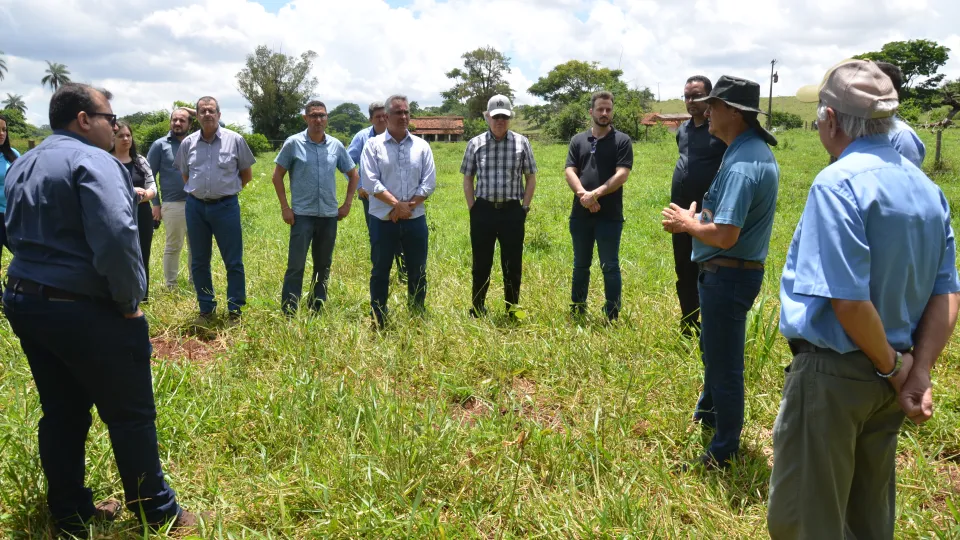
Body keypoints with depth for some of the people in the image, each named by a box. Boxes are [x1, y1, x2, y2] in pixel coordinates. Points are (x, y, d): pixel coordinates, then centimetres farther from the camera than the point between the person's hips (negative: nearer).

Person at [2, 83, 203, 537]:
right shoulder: (92, 161, -16)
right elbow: (116, 238, -28)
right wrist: (128, 302, -18)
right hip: (84, 310, -9)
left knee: (62, 413, 17)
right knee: (131, 415, 5)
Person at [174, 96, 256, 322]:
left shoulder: (235, 140, -3)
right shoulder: (188, 143, 4)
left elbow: (247, 174, 6)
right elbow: (185, 175, 18)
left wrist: (227, 189, 10)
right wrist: (197, 191, 12)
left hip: (226, 206, -3)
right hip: (196, 206, 3)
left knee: (233, 262, 0)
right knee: (199, 262, 10)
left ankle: (235, 310, 10)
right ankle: (206, 309, 22)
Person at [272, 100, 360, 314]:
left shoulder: (336, 145, 4)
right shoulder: (293, 143, -4)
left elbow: (354, 175, 15)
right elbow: (277, 176, 2)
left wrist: (347, 204, 8)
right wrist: (284, 207, -5)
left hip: (329, 215, 3)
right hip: (302, 215, -3)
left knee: (323, 267, 11)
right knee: (295, 267, -5)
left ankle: (317, 311, 23)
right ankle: (288, 314, 1)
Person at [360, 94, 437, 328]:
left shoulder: (421, 146, 6)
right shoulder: (373, 145, -1)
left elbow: (429, 182, 1)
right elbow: (370, 181, -10)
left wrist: (408, 205, -11)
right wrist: (396, 204, -16)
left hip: (415, 219, 2)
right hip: (383, 220, -2)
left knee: (418, 271, 9)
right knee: (380, 271, 6)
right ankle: (378, 322, 17)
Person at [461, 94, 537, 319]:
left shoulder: (522, 143, 1)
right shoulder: (475, 144, 2)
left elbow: (531, 178, 7)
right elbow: (468, 179, 9)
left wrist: (524, 208, 0)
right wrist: (472, 209, 2)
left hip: (512, 211, 0)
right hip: (483, 210, 0)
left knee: (513, 265, 6)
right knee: (481, 264, 7)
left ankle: (513, 311, 19)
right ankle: (477, 311, 20)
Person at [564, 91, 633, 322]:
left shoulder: (622, 140, 0)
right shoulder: (578, 140, 10)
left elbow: (622, 175, -11)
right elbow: (570, 171, 1)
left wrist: (596, 194, -19)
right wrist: (583, 194, -16)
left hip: (610, 215, -3)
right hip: (580, 214, 4)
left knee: (610, 267, 1)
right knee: (580, 266, 14)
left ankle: (612, 317, 9)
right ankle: (577, 312, 26)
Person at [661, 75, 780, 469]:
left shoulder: (741, 164, -25)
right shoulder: (758, 151, 9)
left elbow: (725, 236, -31)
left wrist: (687, 222, -13)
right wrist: (694, 219, 2)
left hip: (727, 274, -11)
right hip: (740, 270, 11)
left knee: (723, 362, 3)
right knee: (713, 348, 27)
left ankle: (723, 452, 18)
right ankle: (708, 414, 49)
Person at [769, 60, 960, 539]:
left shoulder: (838, 184, -19)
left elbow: (848, 299, -25)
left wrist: (894, 368, -11)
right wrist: (919, 373, -2)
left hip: (832, 373, -8)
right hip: (887, 376, 8)